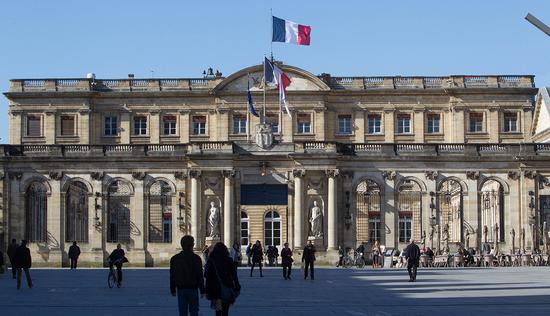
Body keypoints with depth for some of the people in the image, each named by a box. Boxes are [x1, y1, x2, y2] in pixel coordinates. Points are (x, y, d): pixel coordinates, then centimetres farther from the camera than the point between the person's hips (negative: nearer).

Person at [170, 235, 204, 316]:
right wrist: (202, 290, -2)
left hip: (180, 289, 3)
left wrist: (173, 290, 15)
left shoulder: (174, 259, 4)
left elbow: (172, 276, 7)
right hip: (193, 289, -3)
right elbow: (200, 276, -8)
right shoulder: (196, 258, -8)